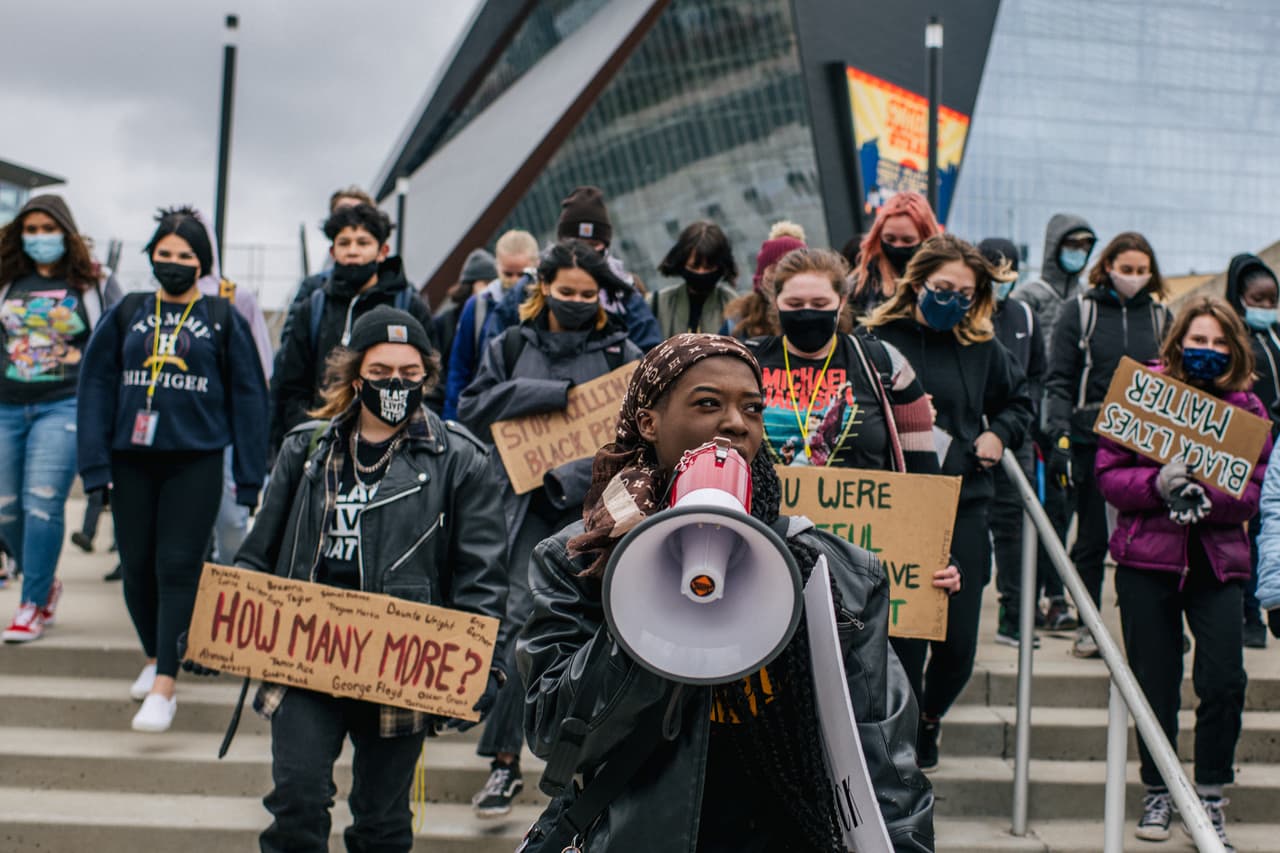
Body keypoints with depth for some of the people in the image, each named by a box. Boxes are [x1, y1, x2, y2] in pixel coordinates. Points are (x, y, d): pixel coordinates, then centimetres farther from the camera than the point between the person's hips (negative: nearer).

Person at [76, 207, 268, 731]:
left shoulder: (223, 320, 3)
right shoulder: (127, 314, 8)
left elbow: (247, 396, 3)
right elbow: (97, 385, 6)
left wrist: (249, 476, -1)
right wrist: (95, 461, -3)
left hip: (196, 461, -3)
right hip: (133, 458, 3)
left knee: (178, 568, -7)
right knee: (137, 565, 9)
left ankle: (164, 687, -7)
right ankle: (153, 657, 31)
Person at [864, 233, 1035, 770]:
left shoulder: (982, 347, 8)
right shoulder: (879, 340, -4)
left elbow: (1018, 401, 25)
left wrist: (999, 433, 6)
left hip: (965, 507, 3)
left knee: (959, 642, 5)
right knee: (905, 635, -1)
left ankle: (928, 717, 36)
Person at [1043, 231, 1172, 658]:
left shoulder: (1159, 315, 11)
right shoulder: (1081, 311, 3)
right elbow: (1058, 381, -1)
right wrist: (1060, 435, -11)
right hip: (1091, 442, -2)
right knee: (1092, 538, 3)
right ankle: (1087, 626, 15)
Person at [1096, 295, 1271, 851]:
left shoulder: (1247, 408, 6)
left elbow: (1255, 491, -1)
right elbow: (1108, 475, -3)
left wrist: (1204, 496, -19)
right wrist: (1159, 483, -21)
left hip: (1219, 560, 1)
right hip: (1147, 559, -1)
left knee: (1223, 681, -9)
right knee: (1155, 684, 5)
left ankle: (1209, 798, 8)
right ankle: (1157, 793, 23)